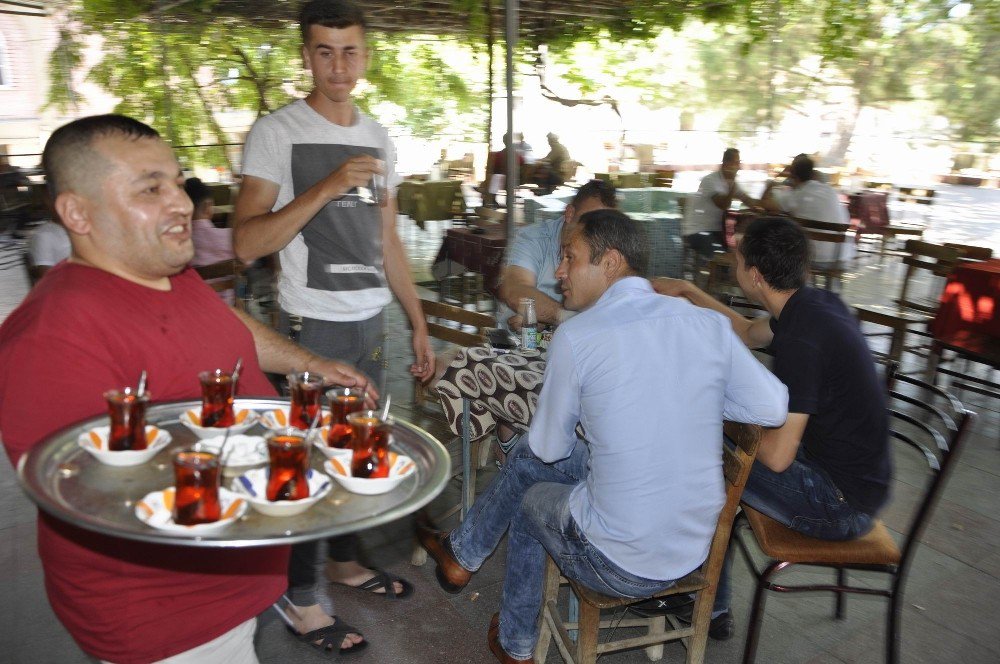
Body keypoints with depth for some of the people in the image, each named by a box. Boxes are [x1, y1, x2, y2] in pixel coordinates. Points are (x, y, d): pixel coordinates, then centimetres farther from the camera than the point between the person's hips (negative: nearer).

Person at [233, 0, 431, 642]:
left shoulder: (380, 138, 10)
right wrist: (327, 186, -25)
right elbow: (247, 243, -16)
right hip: (313, 326, -5)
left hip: (372, 323, 6)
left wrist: (419, 324, 12)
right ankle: (303, 596, 22)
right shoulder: (276, 132, -7)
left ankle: (346, 561, 36)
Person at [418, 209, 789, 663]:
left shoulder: (575, 336, -17)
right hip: (695, 553, 6)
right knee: (528, 454, 22)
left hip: (618, 567, -5)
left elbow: (550, 447, -6)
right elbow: (773, 409, -1)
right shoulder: (709, 323, -4)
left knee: (528, 498, 27)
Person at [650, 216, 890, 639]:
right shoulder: (815, 303, -1)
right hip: (858, 476, 9)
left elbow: (778, 456, -28)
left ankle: (711, 608, 17)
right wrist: (688, 291, 15)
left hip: (842, 503, -9)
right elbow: (749, 334, 19)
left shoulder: (801, 338, -29)